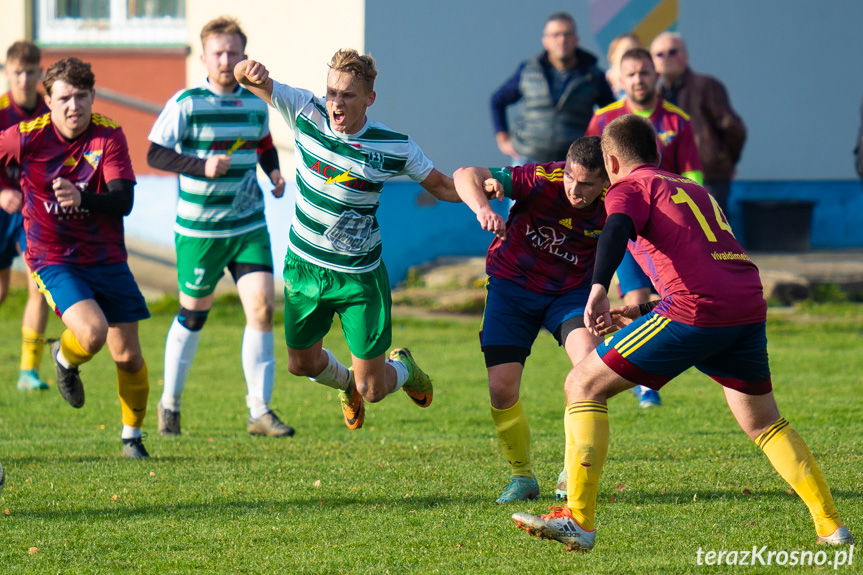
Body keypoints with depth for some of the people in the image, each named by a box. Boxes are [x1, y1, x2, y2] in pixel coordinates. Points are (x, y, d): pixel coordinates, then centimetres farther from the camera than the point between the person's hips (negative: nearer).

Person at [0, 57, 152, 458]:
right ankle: (66, 360, 11)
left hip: (106, 258, 2)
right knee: (92, 332, -26)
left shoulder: (109, 135, -9)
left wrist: (82, 198, -35)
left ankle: (132, 436, 24)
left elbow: (123, 201, -19)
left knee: (127, 355, 2)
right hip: (53, 259, -2)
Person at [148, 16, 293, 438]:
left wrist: (274, 170, 4)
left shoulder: (256, 105, 5)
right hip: (198, 229, -3)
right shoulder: (186, 104, -10)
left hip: (249, 225, 3)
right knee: (193, 315, 9)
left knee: (261, 308, -11)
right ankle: (170, 403, 29)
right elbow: (155, 153, -12)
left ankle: (260, 411, -6)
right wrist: (201, 166, -25)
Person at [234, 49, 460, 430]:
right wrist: (248, 70, -36)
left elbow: (439, 185, -1)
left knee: (372, 390, 0)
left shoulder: (395, 148, -15)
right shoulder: (307, 114, -11)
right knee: (303, 363, 18)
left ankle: (403, 368, 37)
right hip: (305, 267, 3)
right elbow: (250, 80, -11)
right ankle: (345, 382, 54)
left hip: (359, 277, -3)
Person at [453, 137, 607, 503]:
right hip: (512, 286, -1)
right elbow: (465, 176, -29)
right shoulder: (542, 181, -27)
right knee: (502, 387, -9)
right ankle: (522, 476, 16)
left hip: (571, 291, 1)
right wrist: (481, 207, -50)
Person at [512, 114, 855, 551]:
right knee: (764, 423, 26)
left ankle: (578, 521, -5)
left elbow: (617, 229, -14)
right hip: (749, 306, 7)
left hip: (696, 310, -7)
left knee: (583, 386, 3)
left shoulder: (631, 187, 10)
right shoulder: (695, 190, 32)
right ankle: (831, 527, 19)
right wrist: (642, 313, 41)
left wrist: (599, 289, -29)